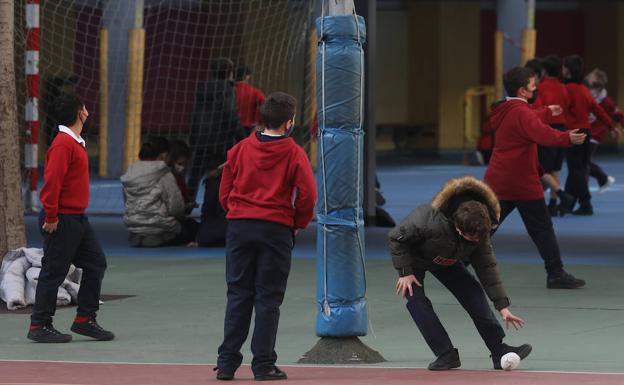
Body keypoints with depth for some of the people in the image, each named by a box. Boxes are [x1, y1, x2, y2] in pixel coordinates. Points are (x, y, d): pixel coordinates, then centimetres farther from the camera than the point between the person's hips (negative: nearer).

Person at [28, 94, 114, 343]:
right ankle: (39, 327, 3)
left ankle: (85, 319, 16)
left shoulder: (75, 143, 14)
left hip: (78, 219, 10)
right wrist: (51, 217, -22)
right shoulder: (63, 143, -17)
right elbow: (52, 181, -22)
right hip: (62, 220, -10)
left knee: (96, 264, 10)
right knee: (53, 273, -4)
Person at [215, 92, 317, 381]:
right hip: (276, 229, -3)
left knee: (238, 295, 8)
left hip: (239, 227, 3)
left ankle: (227, 363, 6)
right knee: (268, 298, 2)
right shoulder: (294, 154, -5)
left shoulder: (241, 149, 5)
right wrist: (298, 224, 6)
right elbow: (307, 194, -9)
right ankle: (263, 365, 1)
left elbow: (224, 191, 6)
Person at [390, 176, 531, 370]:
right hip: (414, 258, -4)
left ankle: (499, 350, 0)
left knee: (473, 293, -7)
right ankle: (446, 354, -14)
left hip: (446, 261, 4)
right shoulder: (430, 220, -44)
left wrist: (503, 307, -20)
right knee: (416, 299, -22)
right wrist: (405, 273, -26)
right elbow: (397, 237, -29)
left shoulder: (480, 232, -26)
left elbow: (487, 267, -17)